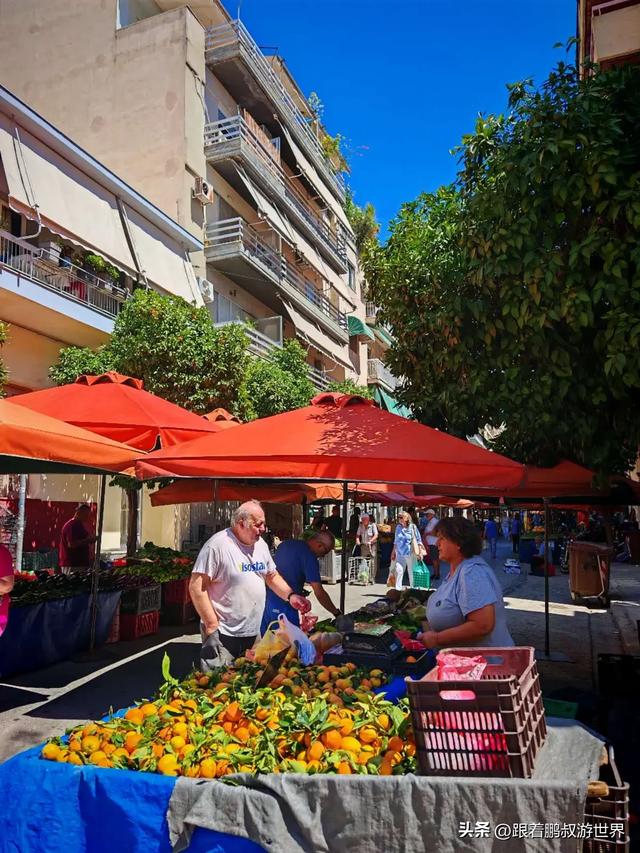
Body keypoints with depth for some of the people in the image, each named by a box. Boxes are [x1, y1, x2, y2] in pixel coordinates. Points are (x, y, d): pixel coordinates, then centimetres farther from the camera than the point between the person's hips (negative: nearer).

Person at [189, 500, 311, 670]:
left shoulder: (261, 544, 7)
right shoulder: (217, 545, -16)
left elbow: (272, 576, 19)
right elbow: (197, 587, -16)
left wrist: (291, 595, 1)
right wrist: (212, 627, -16)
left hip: (253, 634, 7)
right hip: (223, 636, -7)